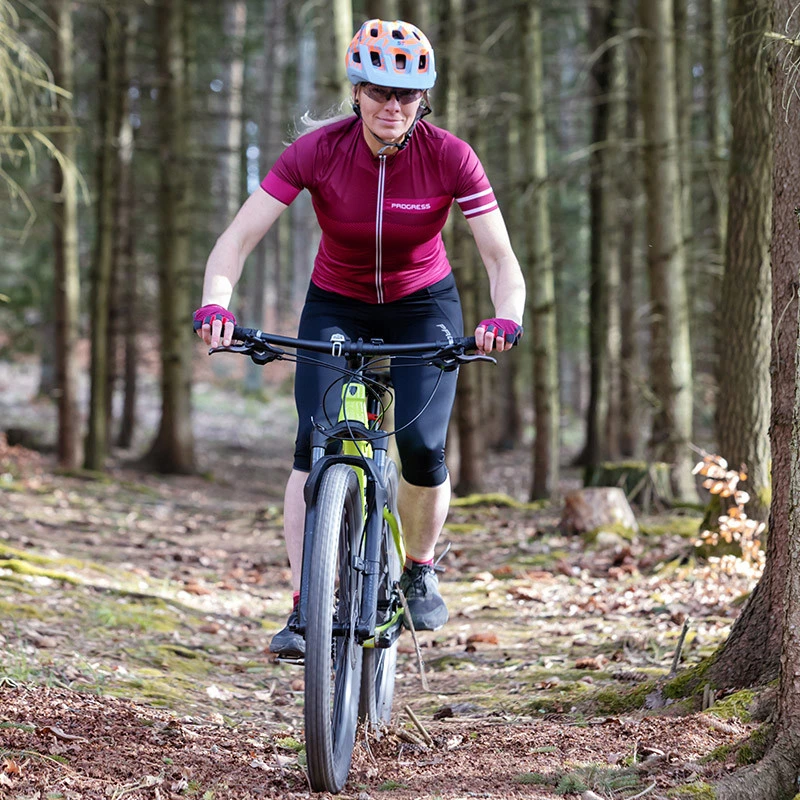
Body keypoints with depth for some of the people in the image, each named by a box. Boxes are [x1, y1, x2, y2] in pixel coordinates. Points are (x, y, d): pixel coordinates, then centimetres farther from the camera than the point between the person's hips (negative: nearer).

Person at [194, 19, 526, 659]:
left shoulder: (450, 157, -22)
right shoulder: (316, 151, -21)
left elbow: (501, 259, -22)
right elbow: (239, 238, -22)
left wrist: (506, 318, -42)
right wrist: (216, 303, -41)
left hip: (423, 306, 0)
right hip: (336, 308, 0)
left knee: (422, 448, -18)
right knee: (314, 444, -19)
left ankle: (420, 570, 12)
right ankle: (303, 610, -13)